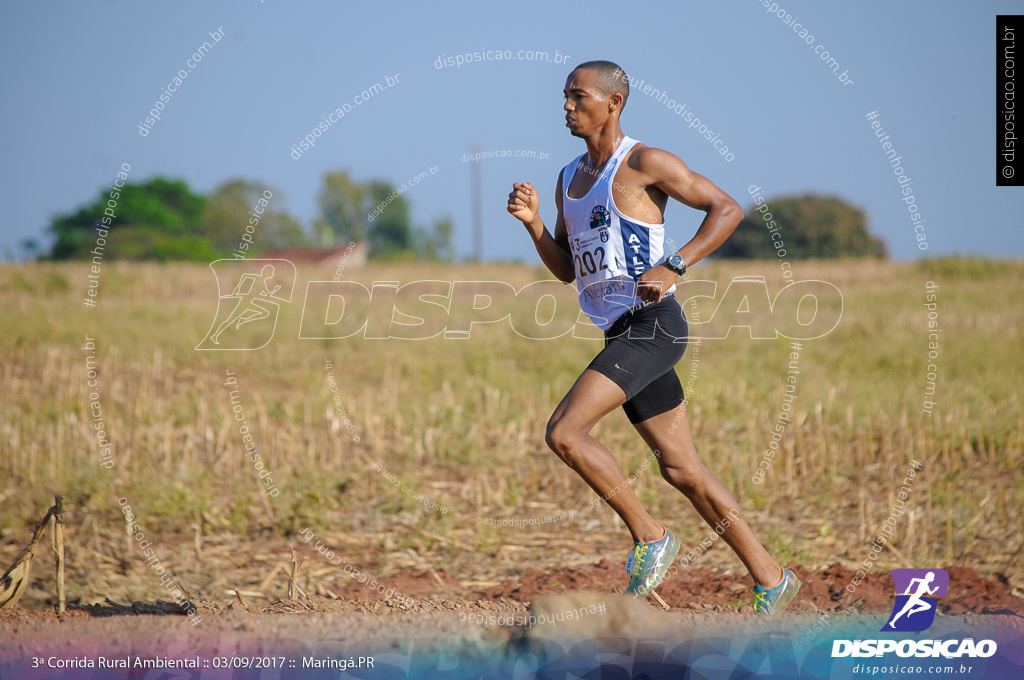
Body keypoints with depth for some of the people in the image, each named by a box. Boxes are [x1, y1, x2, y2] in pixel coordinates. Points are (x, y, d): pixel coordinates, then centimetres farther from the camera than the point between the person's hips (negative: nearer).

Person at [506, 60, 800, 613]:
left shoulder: (644, 164, -6)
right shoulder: (569, 178, 18)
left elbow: (727, 209, -9)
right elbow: (566, 270, 23)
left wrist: (673, 267, -17)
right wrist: (532, 222, 6)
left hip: (651, 324, -9)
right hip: (621, 335, 9)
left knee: (563, 432, -19)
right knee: (681, 469, 8)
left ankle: (649, 536, -5)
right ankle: (770, 579, 14)